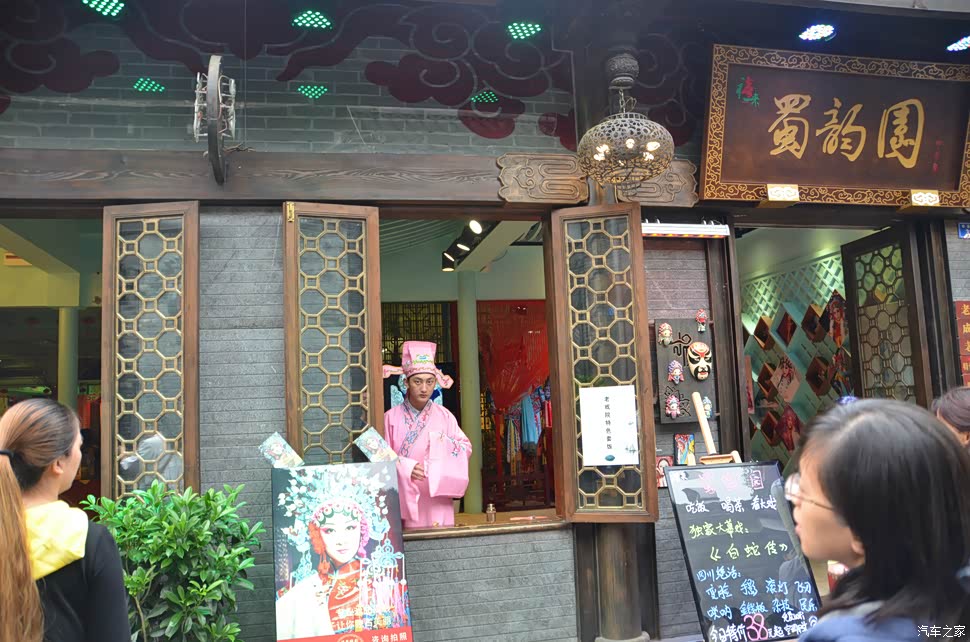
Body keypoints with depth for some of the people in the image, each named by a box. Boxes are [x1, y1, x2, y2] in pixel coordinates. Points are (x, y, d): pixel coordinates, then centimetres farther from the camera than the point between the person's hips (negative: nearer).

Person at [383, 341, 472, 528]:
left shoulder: (444, 415, 4)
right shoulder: (391, 417, -1)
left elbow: (466, 448, 3)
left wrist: (444, 443, -14)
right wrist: (406, 468, -18)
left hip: (437, 498, 1)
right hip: (405, 498, -1)